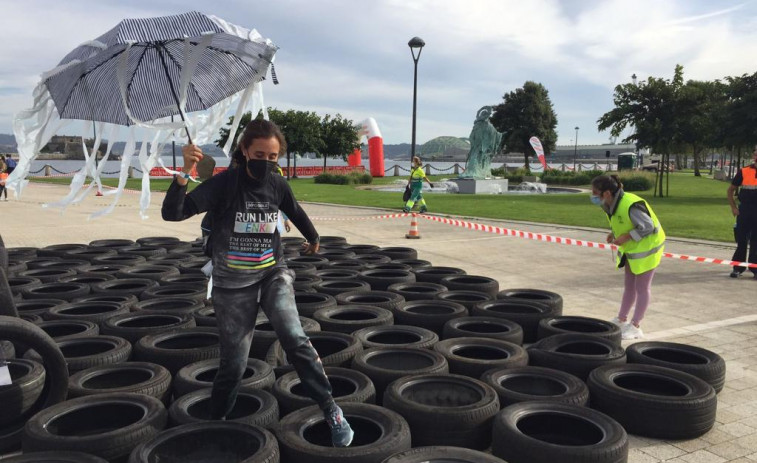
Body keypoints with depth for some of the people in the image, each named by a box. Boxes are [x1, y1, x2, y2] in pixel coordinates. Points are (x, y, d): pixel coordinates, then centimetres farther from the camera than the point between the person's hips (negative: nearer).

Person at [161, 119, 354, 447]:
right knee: (234, 362, 3)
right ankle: (216, 420, 30)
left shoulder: (278, 185, -4)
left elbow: (296, 213, 19)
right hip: (232, 283, -2)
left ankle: (331, 411, -6)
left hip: (272, 274, 2)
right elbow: (171, 213, -25)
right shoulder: (224, 183, -16)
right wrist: (184, 173, -41)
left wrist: (314, 238, 36)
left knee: (295, 339, -18)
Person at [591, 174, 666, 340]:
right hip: (630, 248, 8)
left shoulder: (630, 205, -32)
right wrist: (614, 234, -5)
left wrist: (625, 237, -26)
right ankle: (621, 319, 27)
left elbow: (648, 227, -25)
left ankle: (635, 326, 9)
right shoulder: (610, 205, -4)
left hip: (647, 246, -8)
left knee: (642, 287, 1)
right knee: (629, 285, 16)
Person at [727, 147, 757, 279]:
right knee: (741, 239, 5)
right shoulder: (744, 171, 1)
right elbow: (731, 189, 9)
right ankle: (738, 267, 12)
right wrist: (733, 207, 2)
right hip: (744, 211, 0)